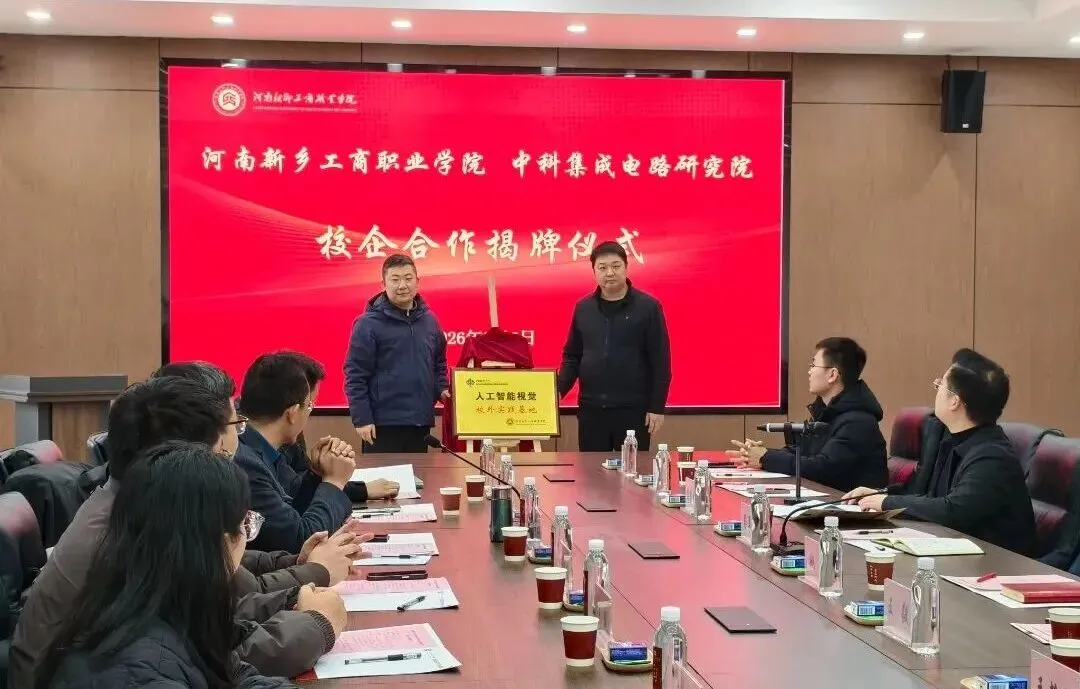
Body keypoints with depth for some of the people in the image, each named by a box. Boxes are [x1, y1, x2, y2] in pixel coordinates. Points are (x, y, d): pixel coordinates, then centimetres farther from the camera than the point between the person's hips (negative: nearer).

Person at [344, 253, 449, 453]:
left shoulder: (430, 320, 10)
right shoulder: (368, 324, -8)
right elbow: (355, 375, -9)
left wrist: (442, 389, 5)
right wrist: (361, 418, -14)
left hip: (421, 422, 6)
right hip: (382, 424, -5)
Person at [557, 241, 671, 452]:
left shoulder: (648, 307, -4)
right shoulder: (583, 308, 7)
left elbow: (660, 361, -4)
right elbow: (572, 357, 12)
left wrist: (657, 406, -7)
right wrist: (558, 391, -3)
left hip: (633, 409, -3)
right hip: (590, 408, 3)